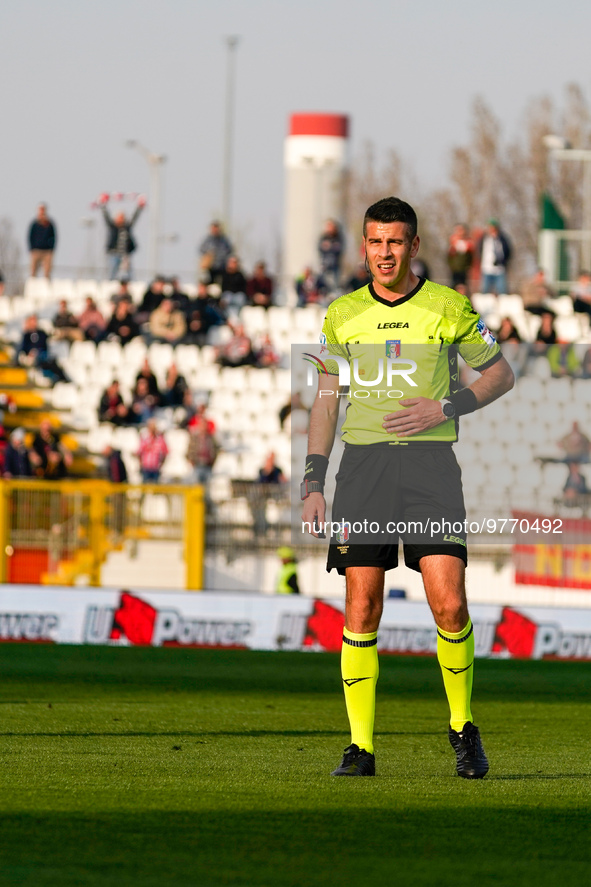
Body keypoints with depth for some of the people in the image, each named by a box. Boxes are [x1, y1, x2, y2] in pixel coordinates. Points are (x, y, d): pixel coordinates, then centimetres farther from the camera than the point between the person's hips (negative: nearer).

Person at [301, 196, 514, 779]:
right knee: (361, 608, -5)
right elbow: (326, 401, 16)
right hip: (363, 463, 2)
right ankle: (361, 747, 1)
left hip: (430, 461, -2)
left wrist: (444, 408, -4)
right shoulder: (342, 315, 10)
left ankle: (463, 728, 9)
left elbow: (501, 373, 12)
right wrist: (313, 483, 8)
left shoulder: (449, 308, 4)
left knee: (449, 604, -12)